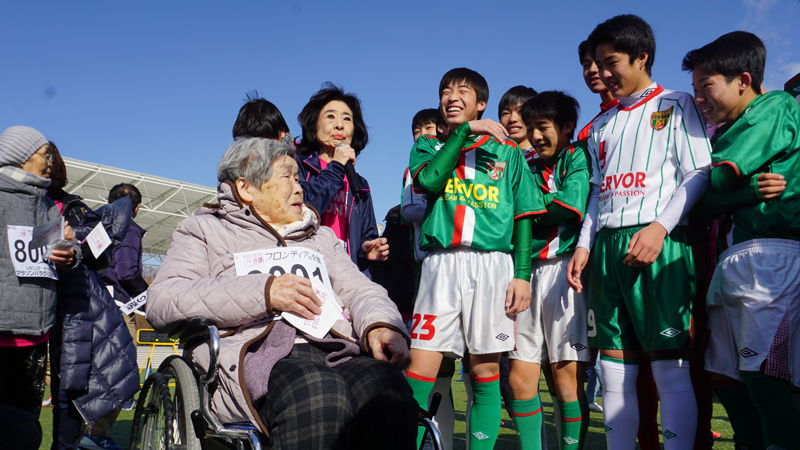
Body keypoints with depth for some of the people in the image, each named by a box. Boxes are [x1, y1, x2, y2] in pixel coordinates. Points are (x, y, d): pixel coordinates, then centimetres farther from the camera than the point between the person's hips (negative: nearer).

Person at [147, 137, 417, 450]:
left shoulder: (321, 237, 34)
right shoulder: (205, 230, 19)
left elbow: (358, 289, 19)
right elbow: (161, 301, 2)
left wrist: (381, 325, -7)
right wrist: (263, 292, -11)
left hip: (335, 351, 4)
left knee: (388, 391, -32)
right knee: (317, 391, -38)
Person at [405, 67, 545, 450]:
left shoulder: (507, 151, 15)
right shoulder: (428, 146, 19)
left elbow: (523, 216, 9)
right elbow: (429, 179, -5)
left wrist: (522, 274, -1)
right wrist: (464, 130, -4)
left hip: (493, 264, 0)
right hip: (440, 262, 0)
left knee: (486, 371, 3)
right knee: (420, 367, -6)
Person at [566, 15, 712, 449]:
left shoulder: (676, 105, 8)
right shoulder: (601, 124, 24)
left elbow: (698, 174, -2)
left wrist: (660, 226, -16)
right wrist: (584, 244, 10)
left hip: (659, 246, -5)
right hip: (607, 247, 6)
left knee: (670, 370, -6)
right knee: (615, 371, 4)